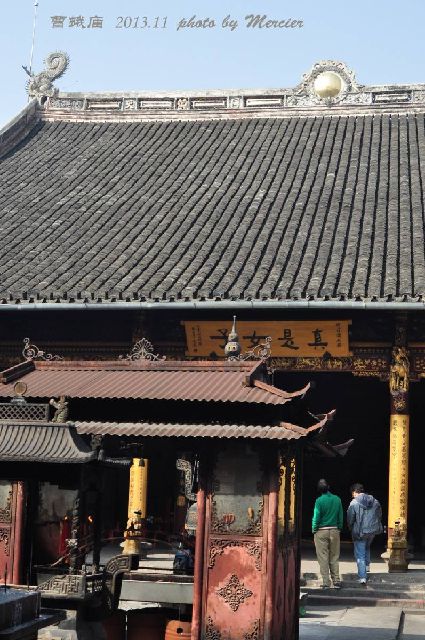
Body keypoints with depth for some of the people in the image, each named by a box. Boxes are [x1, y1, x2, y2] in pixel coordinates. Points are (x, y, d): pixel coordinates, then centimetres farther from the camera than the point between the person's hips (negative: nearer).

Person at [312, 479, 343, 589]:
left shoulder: (319, 501, -11)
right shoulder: (337, 499, 1)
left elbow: (316, 517, -10)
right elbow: (340, 517, 6)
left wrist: (314, 530, 2)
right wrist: (339, 529, 16)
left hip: (321, 531, -4)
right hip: (334, 531, 4)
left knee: (323, 558, 2)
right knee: (334, 558, 11)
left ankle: (326, 582, 0)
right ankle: (336, 581, 8)